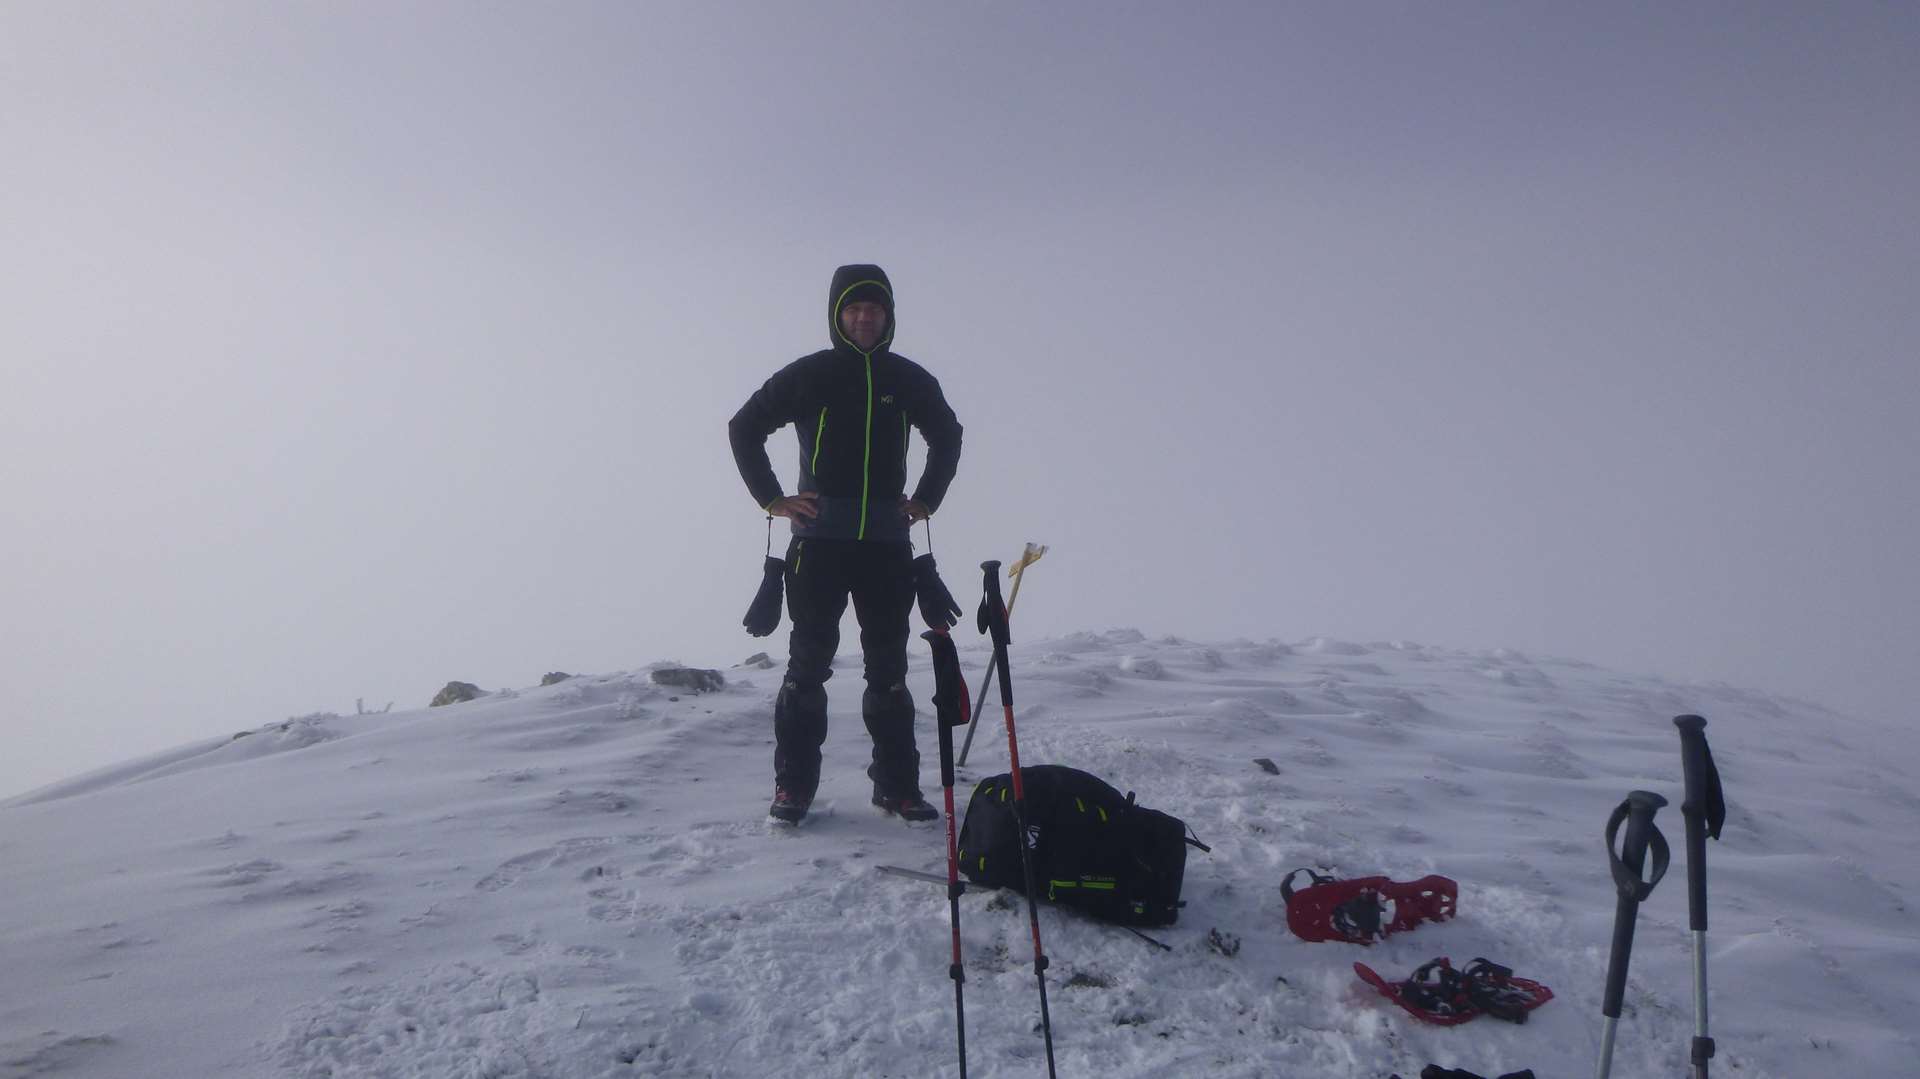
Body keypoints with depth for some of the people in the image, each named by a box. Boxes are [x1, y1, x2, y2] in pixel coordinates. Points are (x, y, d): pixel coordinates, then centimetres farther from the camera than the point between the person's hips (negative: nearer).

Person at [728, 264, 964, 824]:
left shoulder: (909, 379, 8)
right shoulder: (809, 375, 1)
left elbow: (948, 436, 25)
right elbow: (744, 427, 8)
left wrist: (926, 499, 15)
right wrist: (771, 499, 1)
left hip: (888, 543, 2)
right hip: (819, 540, -2)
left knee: (889, 667, 6)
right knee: (808, 661, -2)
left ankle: (897, 784, 13)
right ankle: (793, 785, 5)